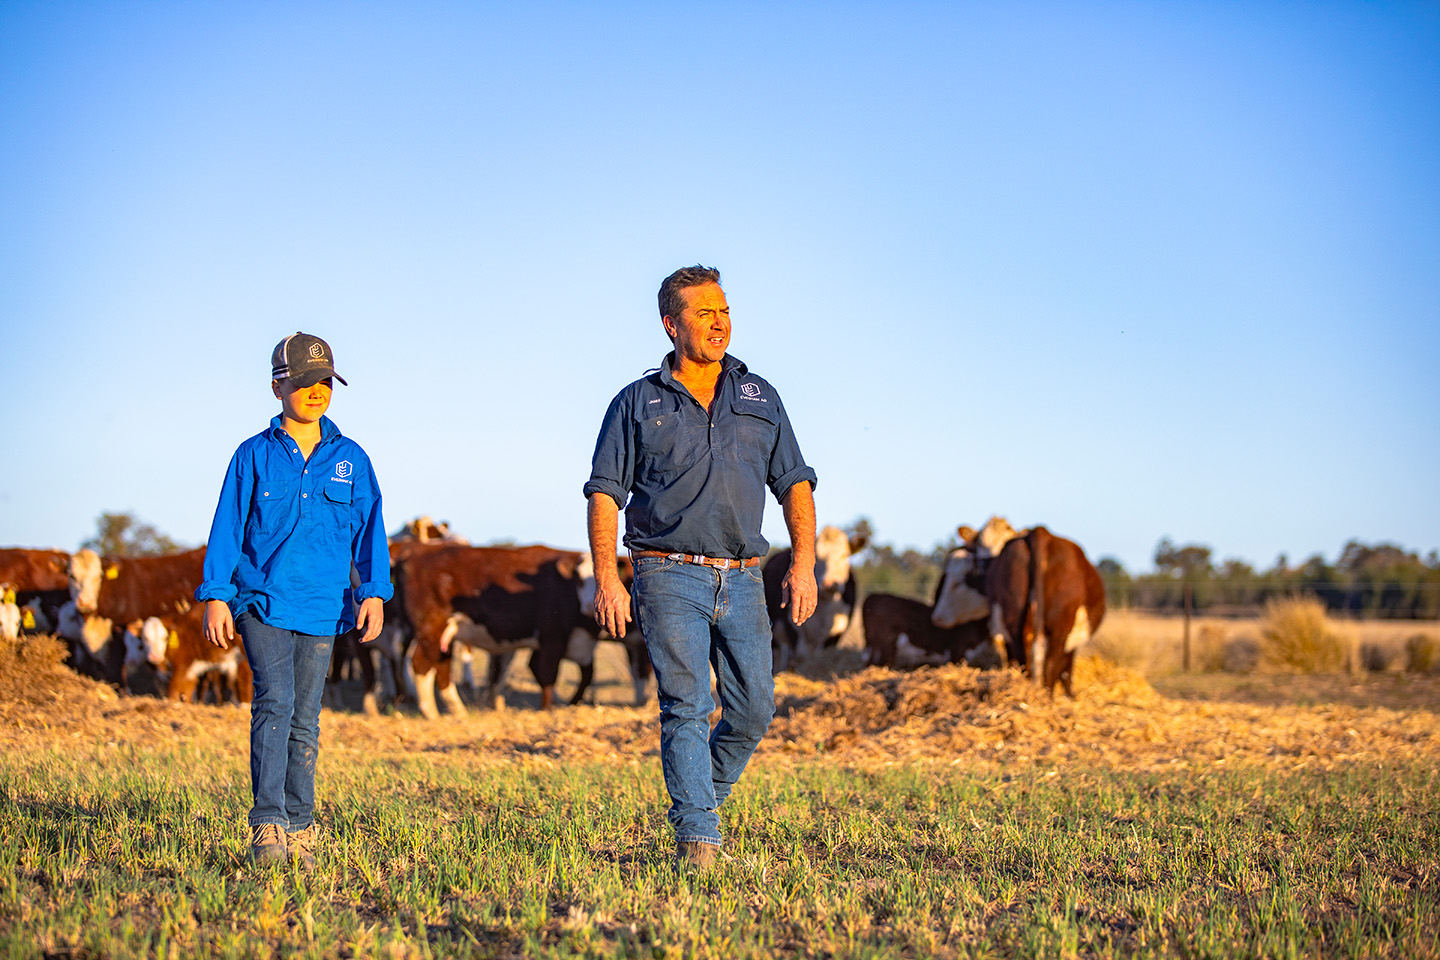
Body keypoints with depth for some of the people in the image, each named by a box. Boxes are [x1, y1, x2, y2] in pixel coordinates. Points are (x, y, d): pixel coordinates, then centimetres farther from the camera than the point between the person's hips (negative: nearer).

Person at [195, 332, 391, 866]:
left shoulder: (350, 460, 9)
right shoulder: (254, 456, 4)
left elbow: (370, 529, 8)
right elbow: (227, 528, 3)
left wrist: (374, 592, -3)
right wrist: (215, 596, -4)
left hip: (322, 608, 2)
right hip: (261, 601, -2)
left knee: (305, 721, 6)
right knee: (274, 704, -18)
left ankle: (299, 831, 14)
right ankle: (268, 826, -22)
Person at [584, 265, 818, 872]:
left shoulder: (759, 399, 14)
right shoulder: (638, 404, 5)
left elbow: (795, 485, 13)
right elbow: (604, 494, 2)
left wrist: (804, 564, 0)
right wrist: (606, 579, -9)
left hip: (741, 578, 3)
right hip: (669, 576, -3)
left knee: (754, 710, 1)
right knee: (686, 706, -12)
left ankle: (705, 794, 25)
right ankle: (697, 835, -12)